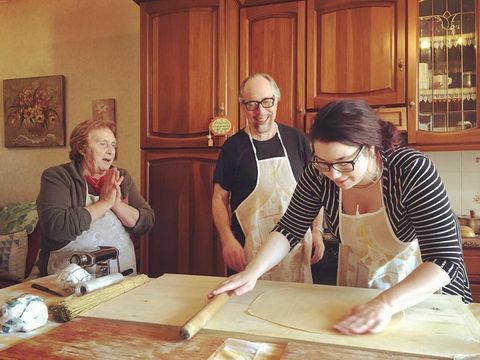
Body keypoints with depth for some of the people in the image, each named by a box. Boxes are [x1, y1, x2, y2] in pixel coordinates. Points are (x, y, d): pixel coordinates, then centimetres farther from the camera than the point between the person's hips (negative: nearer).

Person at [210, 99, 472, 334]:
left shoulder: (411, 170, -31)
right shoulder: (319, 174, -21)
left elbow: (445, 259, -34)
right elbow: (289, 229, -14)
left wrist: (385, 304, -48)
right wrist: (252, 272, -29)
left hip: (422, 291, -3)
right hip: (355, 291, 3)